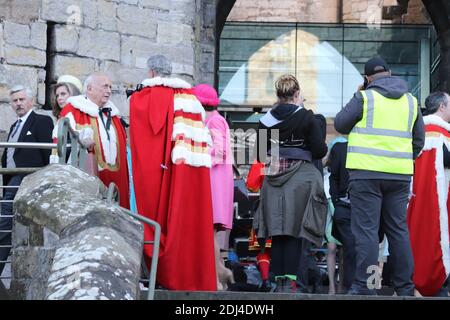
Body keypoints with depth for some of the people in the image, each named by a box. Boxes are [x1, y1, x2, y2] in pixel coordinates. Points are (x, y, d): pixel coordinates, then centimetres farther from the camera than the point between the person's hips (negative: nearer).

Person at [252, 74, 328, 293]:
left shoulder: (266, 120, 4)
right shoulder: (306, 117, -5)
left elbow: (261, 156, 8)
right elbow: (320, 151, -5)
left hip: (274, 179, 3)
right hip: (300, 179, -3)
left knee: (277, 232, 7)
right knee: (294, 233, -2)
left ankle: (279, 280, 6)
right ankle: (289, 280, -7)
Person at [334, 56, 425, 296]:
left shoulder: (365, 97, -3)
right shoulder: (410, 101, 13)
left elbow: (340, 124, 3)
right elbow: (418, 140, 17)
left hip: (367, 172, -5)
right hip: (400, 174, 5)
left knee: (366, 229, -4)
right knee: (398, 229, 10)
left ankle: (365, 285, -8)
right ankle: (405, 287, 11)